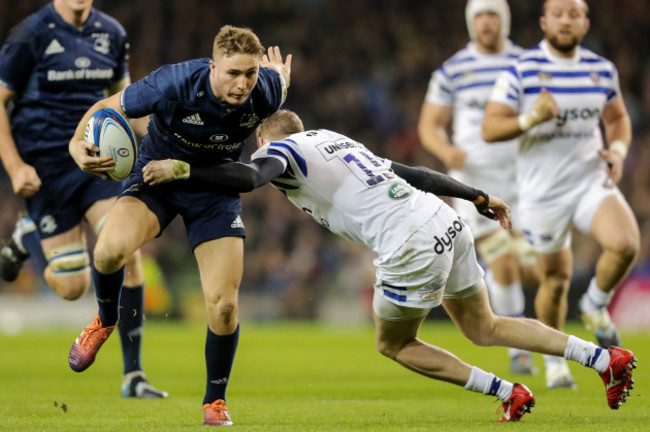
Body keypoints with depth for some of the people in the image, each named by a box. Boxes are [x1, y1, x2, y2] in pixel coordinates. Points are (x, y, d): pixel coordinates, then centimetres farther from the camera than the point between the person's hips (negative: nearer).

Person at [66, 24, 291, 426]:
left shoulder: (266, 92, -21)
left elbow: (277, 72, 6)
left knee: (223, 303, -8)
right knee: (110, 249, -31)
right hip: (158, 174, -2)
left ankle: (215, 401, 16)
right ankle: (105, 320, 4)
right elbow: (108, 107, -18)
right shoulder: (174, 84, -30)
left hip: (216, 186, 2)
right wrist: (78, 144, -33)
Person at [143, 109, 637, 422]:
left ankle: (509, 393, 9)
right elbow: (413, 173, 26)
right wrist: (479, 197, 30)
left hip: (413, 247, -8)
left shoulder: (282, 150, 3)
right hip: (449, 225, 8)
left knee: (394, 345, 15)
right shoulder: (334, 138, 25)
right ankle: (607, 357, 10)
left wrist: (183, 169, -18)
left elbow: (247, 177, -21)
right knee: (484, 328, 20)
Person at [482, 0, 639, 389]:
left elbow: (618, 118, 20)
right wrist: (531, 119, -28)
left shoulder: (602, 70, 4)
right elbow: (490, 128, -11)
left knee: (626, 244, -23)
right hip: (544, 192, -2)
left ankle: (596, 306, 7)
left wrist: (618, 150, 0)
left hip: (592, 180, 2)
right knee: (556, 279, 4)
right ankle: (555, 360, 27)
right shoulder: (522, 72, -8)